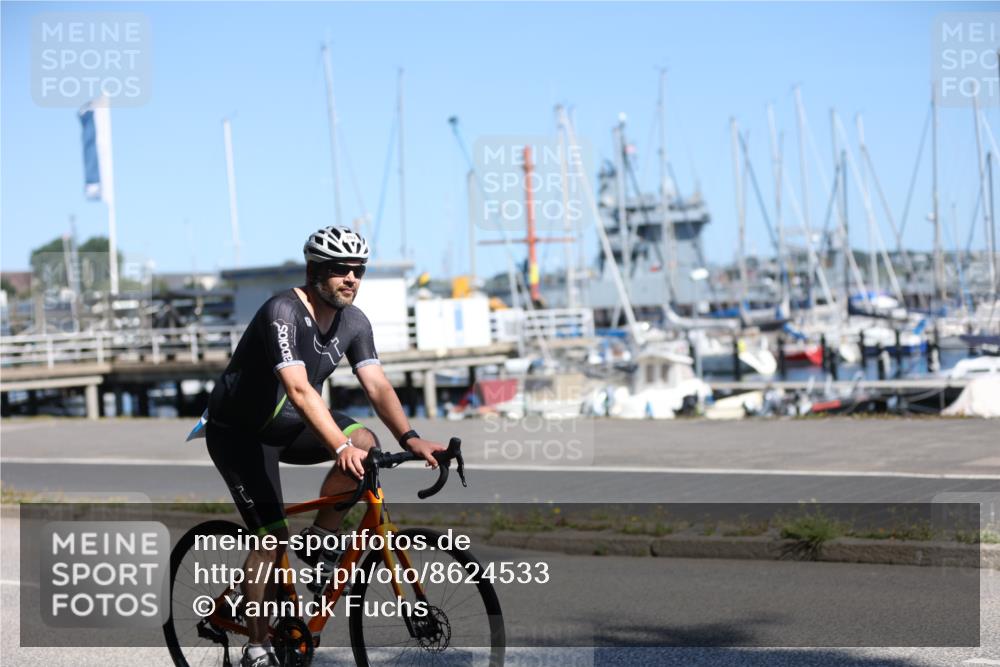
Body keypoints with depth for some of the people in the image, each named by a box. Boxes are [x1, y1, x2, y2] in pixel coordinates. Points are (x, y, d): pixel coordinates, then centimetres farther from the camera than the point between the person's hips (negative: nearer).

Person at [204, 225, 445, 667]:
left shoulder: (353, 322, -5)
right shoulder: (283, 313, -28)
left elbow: (377, 386, -13)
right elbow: (299, 390, -39)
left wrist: (409, 438, -29)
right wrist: (340, 447, -49)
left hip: (287, 425, 6)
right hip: (238, 431, -6)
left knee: (365, 442, -19)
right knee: (273, 536, -14)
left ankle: (318, 542, -3)